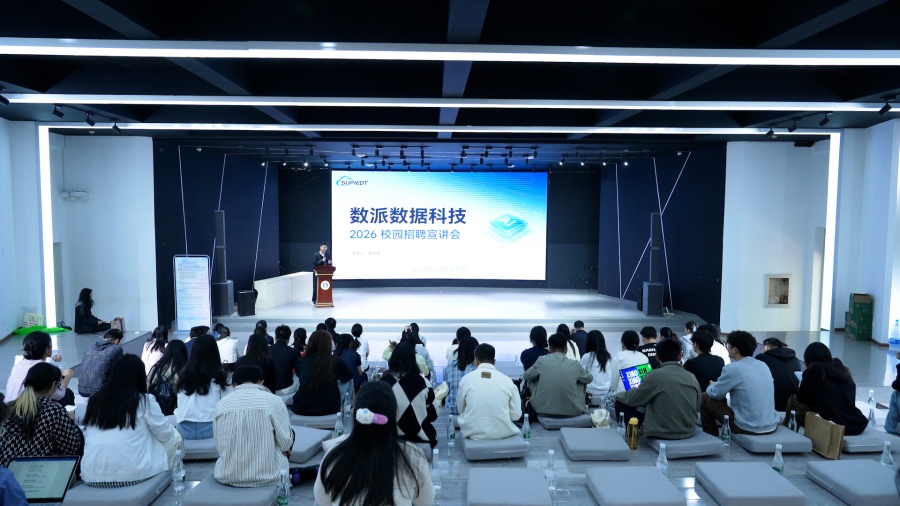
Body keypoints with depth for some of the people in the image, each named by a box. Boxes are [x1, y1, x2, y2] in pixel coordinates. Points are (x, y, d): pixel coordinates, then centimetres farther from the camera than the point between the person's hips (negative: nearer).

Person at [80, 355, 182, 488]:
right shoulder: (144, 401, -4)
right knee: (174, 437, 19)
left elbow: (87, 437, 19)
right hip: (132, 473, -5)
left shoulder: (94, 400, 9)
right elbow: (165, 433, 4)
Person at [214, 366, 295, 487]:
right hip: (267, 475, -4)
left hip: (227, 476, 4)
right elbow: (286, 444, -8)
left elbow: (219, 447, 2)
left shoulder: (221, 404, -2)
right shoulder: (273, 400, -10)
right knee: (290, 434, 25)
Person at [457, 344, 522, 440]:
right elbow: (516, 415, -2)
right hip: (502, 433, 1)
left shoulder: (466, 379, -5)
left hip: (473, 433, 0)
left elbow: (460, 410, 7)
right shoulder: (507, 380, -6)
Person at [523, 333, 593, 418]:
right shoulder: (575, 365, -3)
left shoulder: (542, 360, -6)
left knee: (533, 380, 23)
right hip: (571, 412, 1)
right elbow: (589, 378, 17)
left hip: (544, 412, 0)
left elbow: (526, 376, 11)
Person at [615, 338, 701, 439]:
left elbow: (632, 399, -5)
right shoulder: (692, 378, 0)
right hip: (688, 432, 6)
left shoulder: (655, 375, -14)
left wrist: (618, 396, 17)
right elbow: (697, 407, 12)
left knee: (621, 403, 4)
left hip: (661, 433, -6)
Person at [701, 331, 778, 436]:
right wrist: (718, 385, 24)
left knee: (705, 399, 8)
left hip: (747, 428, -7)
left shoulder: (732, 368, -15)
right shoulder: (763, 365, 6)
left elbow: (715, 394, -4)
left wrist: (712, 386, 18)